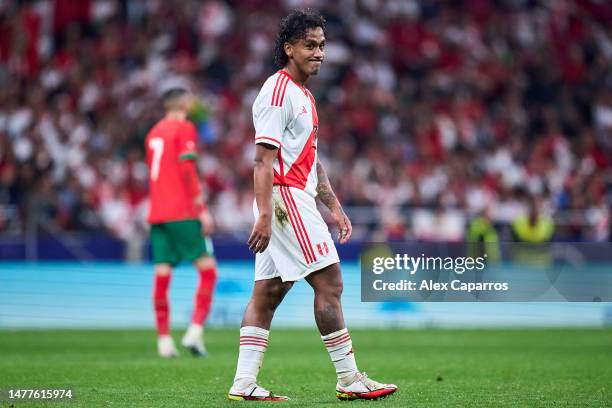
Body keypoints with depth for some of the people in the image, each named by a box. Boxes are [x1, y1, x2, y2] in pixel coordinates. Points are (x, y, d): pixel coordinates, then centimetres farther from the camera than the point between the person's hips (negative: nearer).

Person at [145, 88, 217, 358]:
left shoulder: (154, 133, 19)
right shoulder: (184, 128, -4)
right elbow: (187, 171, -13)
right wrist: (202, 209, -14)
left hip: (157, 214, 7)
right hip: (182, 214, -7)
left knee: (162, 276, 3)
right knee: (208, 269, -3)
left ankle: (164, 340, 0)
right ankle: (195, 331, -14)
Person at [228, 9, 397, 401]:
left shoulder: (304, 94, 20)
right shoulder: (278, 91, -11)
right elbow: (264, 159, -18)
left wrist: (335, 207, 22)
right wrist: (264, 214, -24)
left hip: (298, 199, 10)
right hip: (285, 197, -10)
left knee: (267, 292, 5)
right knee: (329, 282, -8)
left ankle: (244, 383, 3)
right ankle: (349, 379, -5)